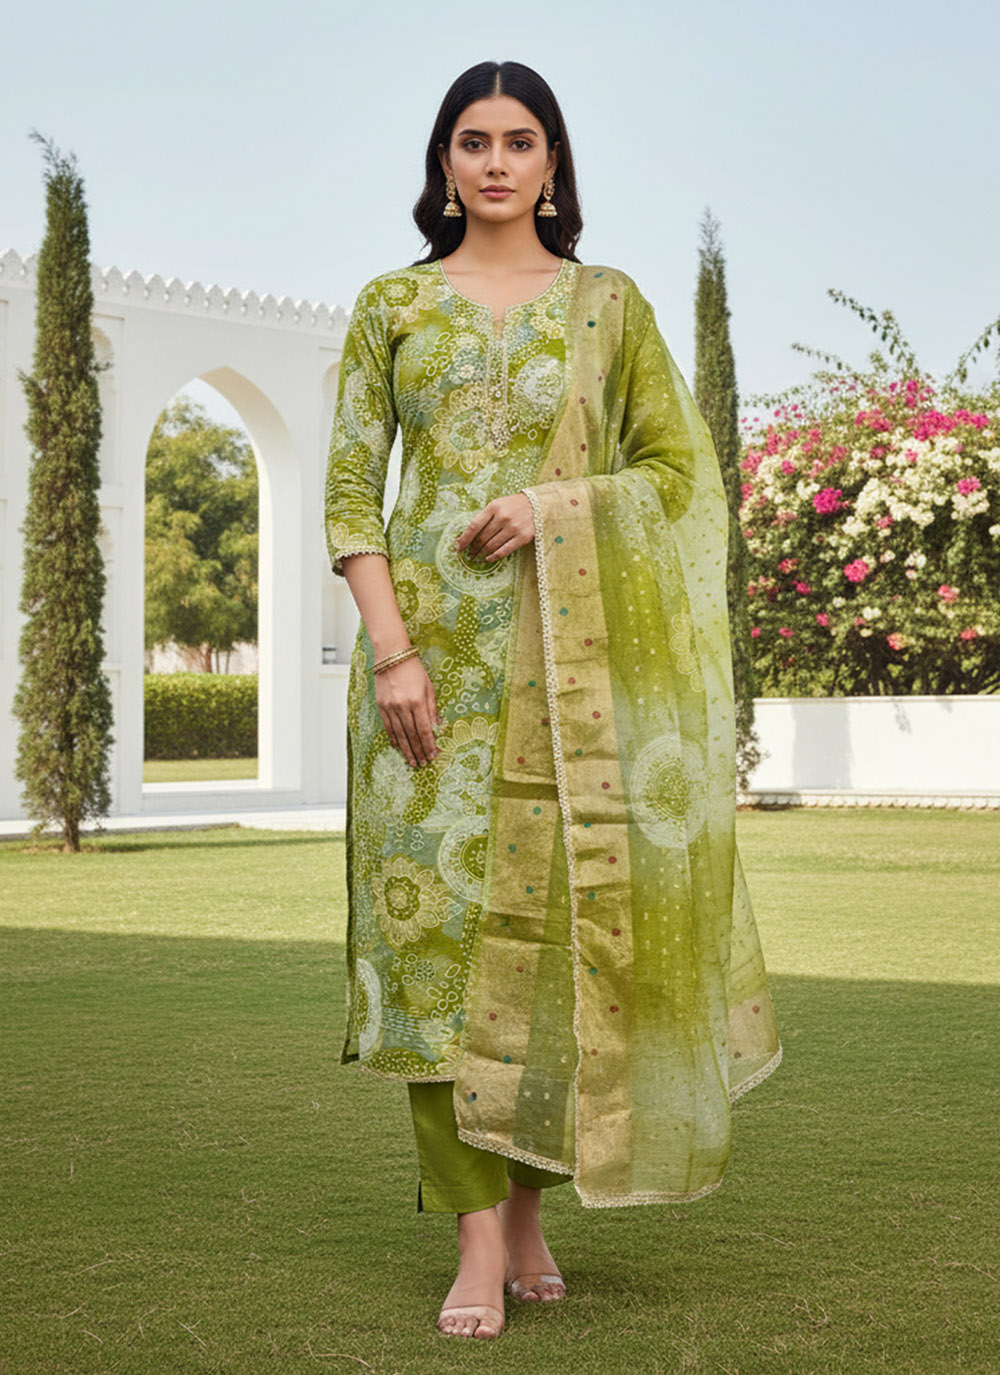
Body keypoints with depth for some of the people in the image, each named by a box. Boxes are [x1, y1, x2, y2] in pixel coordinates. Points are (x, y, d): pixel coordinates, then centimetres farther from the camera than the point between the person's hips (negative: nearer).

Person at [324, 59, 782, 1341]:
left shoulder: (610, 302, 10)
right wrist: (390, 647, -9)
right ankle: (479, 1244, -3)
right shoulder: (392, 303, 10)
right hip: (435, 639, 0)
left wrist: (556, 503, -10)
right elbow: (349, 489, 4)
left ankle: (531, 1200, 17)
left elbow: (679, 472, 8)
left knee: (559, 909, -1)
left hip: (572, 648, 0)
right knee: (441, 913, -6)